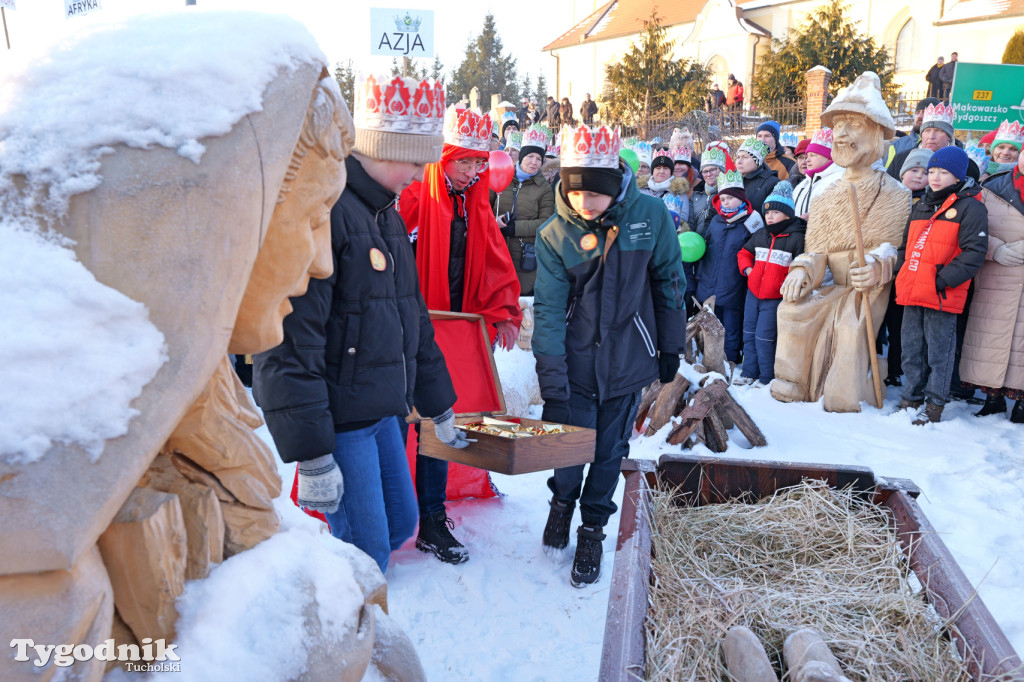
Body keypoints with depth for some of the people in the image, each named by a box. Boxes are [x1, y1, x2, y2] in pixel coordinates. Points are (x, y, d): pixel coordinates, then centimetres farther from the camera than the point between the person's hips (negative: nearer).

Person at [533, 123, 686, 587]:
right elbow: (548, 310, -13)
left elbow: (669, 282, 3)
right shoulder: (554, 236, -10)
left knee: (610, 450, 10)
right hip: (575, 361, -1)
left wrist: (670, 346, 7)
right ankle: (562, 501, 35)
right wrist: (552, 380, -20)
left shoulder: (650, 215, -8)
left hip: (628, 360, 1)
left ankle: (592, 530, 31)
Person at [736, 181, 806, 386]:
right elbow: (744, 253, 22)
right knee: (749, 334, 12)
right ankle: (749, 372, 25)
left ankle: (767, 377, 9)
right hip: (753, 292, 6)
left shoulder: (796, 238, -9)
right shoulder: (759, 235, 8)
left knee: (764, 338, -7)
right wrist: (747, 268, 6)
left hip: (775, 297, -6)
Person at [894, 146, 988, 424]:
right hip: (912, 293, 7)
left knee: (938, 352, 1)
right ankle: (911, 399, 24)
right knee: (911, 349, 13)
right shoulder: (920, 207, 17)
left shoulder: (969, 207, -5)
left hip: (943, 296, -7)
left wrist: (944, 280, -20)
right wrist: (902, 272, 9)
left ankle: (934, 405, 12)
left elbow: (974, 252, -13)